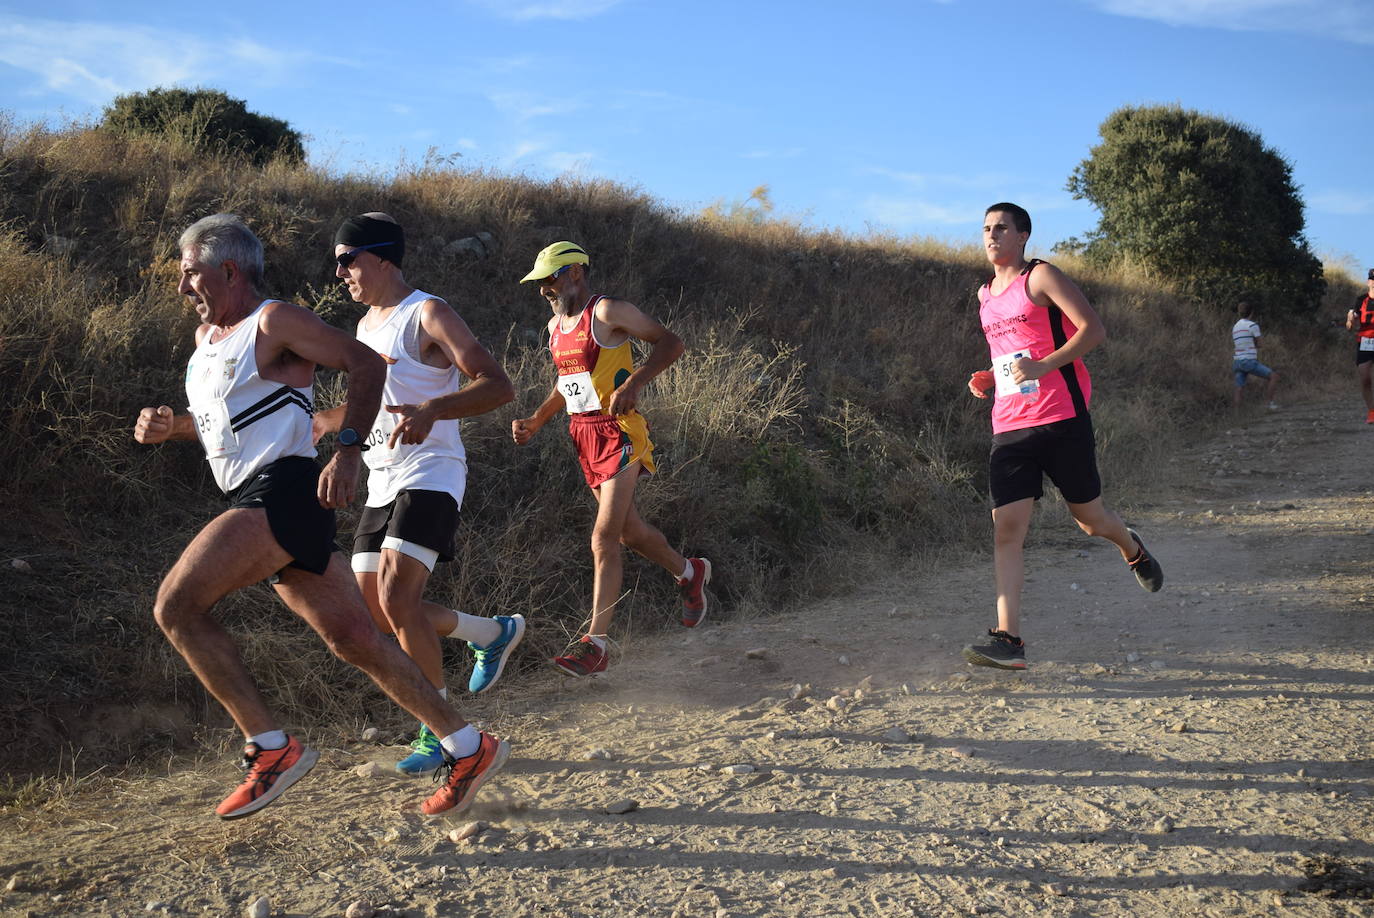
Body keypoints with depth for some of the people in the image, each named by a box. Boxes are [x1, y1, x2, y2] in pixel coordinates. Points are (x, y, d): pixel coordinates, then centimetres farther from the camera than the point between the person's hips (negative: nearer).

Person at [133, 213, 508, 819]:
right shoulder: (206, 337, 22)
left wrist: (346, 452, -20)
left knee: (175, 606, -16)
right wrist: (170, 426, 12)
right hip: (254, 502, 9)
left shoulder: (273, 321, -5)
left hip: (283, 493, -9)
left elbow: (366, 363, -11)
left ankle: (271, 748, -11)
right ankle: (470, 749, 11)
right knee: (353, 641, 6)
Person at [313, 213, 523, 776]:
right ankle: (494, 633, 27)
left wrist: (432, 410, -33)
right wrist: (324, 422, 22)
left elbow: (498, 386, -18)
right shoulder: (367, 326, 18)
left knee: (397, 600, -21)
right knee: (375, 613, 6)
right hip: (382, 483, 9)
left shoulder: (428, 315, -9)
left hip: (429, 476, -9)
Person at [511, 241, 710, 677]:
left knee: (604, 538, -13)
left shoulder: (608, 312, -10)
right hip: (583, 435, 8)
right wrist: (535, 421, 16)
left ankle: (595, 644, -11)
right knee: (629, 531, 16)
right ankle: (689, 571, 43)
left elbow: (670, 342, -12)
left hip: (619, 434, -8)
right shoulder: (555, 326, 14)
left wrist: (633, 383, -24)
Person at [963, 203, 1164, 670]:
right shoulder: (985, 294, 18)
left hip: (1060, 420, -5)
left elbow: (1094, 329, -11)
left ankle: (1132, 549, 43)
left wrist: (1042, 367, -22)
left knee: (1090, 519, 7)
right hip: (1008, 426, 5)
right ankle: (1008, 639, -11)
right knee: (1006, 527, -8)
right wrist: (987, 379, 12)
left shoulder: (1040, 277, -3)